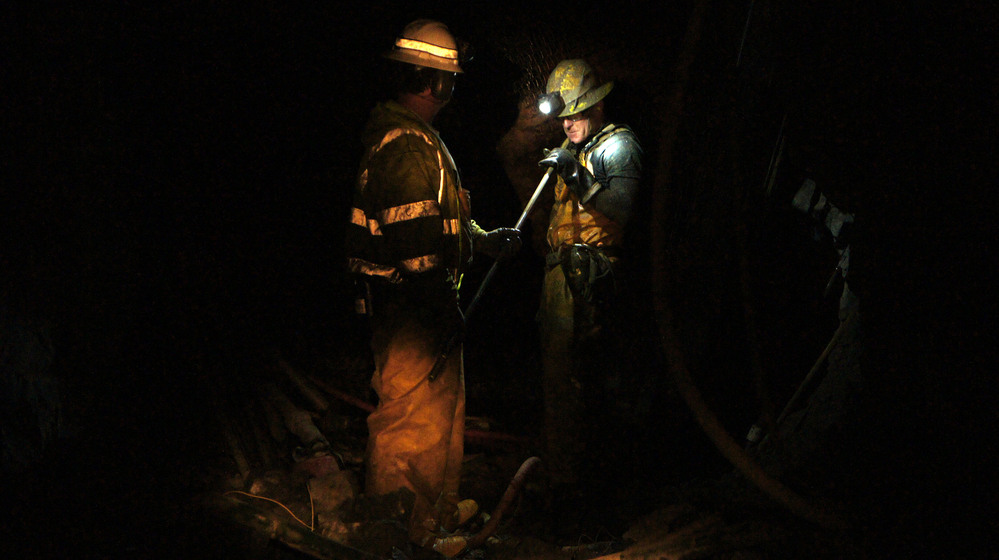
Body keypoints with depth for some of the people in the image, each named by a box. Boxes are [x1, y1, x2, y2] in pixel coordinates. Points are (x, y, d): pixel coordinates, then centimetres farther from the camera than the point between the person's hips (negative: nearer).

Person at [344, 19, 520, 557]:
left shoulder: (398, 135, 13)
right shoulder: (408, 148, -22)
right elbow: (414, 244, -26)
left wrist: (485, 239, 24)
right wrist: (445, 313, -20)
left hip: (416, 309, 11)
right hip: (413, 311, -11)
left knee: (443, 407, 22)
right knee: (413, 421, 2)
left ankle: (440, 507, 37)